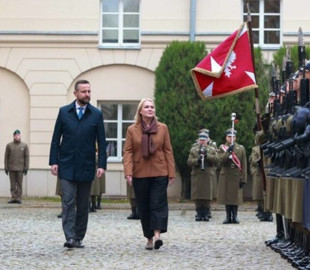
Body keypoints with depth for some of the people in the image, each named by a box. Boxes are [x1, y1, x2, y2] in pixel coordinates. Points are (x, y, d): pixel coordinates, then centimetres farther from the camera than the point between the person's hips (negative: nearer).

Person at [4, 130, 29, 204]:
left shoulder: (24, 145, 4)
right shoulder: (9, 145, 6)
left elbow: (27, 157, 2)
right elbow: (6, 157, 6)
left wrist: (26, 168, -4)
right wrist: (6, 168, 1)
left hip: (20, 168, -1)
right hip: (11, 168, 1)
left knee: (19, 184, -1)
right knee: (13, 184, 1)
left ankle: (19, 198, 1)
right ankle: (13, 198, 3)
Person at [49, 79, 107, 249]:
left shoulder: (96, 114, 3)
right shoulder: (64, 112, 4)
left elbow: (101, 142, 3)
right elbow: (56, 139, 5)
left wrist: (102, 165, -6)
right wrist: (54, 161, -3)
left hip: (86, 166, 1)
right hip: (66, 166, -1)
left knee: (83, 205, 6)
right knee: (68, 202, -9)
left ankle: (79, 238, 14)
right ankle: (70, 238, -13)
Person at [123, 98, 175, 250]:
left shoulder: (162, 128, 5)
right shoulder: (132, 130, 4)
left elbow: (168, 151, 6)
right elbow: (128, 152, 0)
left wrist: (171, 173, 2)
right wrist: (128, 172, -11)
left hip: (159, 173, -1)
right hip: (140, 174, 1)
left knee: (158, 203, -12)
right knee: (144, 207, 5)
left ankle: (157, 234, -20)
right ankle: (149, 238, 13)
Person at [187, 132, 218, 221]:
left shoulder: (212, 150, 12)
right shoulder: (193, 150, 11)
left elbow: (215, 160, -2)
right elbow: (189, 162, 2)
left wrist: (207, 155, -14)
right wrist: (197, 160, -16)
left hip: (208, 176, 0)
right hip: (196, 176, 0)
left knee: (207, 196, -3)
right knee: (197, 196, -2)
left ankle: (206, 214, 3)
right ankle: (199, 214, 5)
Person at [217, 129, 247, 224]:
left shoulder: (241, 148, 5)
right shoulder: (222, 148, 6)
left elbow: (244, 165, 2)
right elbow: (221, 160, -11)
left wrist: (243, 179, -3)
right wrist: (228, 152, -22)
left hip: (236, 177, 0)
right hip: (225, 176, 0)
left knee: (236, 197, 0)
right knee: (226, 197, 2)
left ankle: (235, 216, 6)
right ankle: (228, 217, 8)